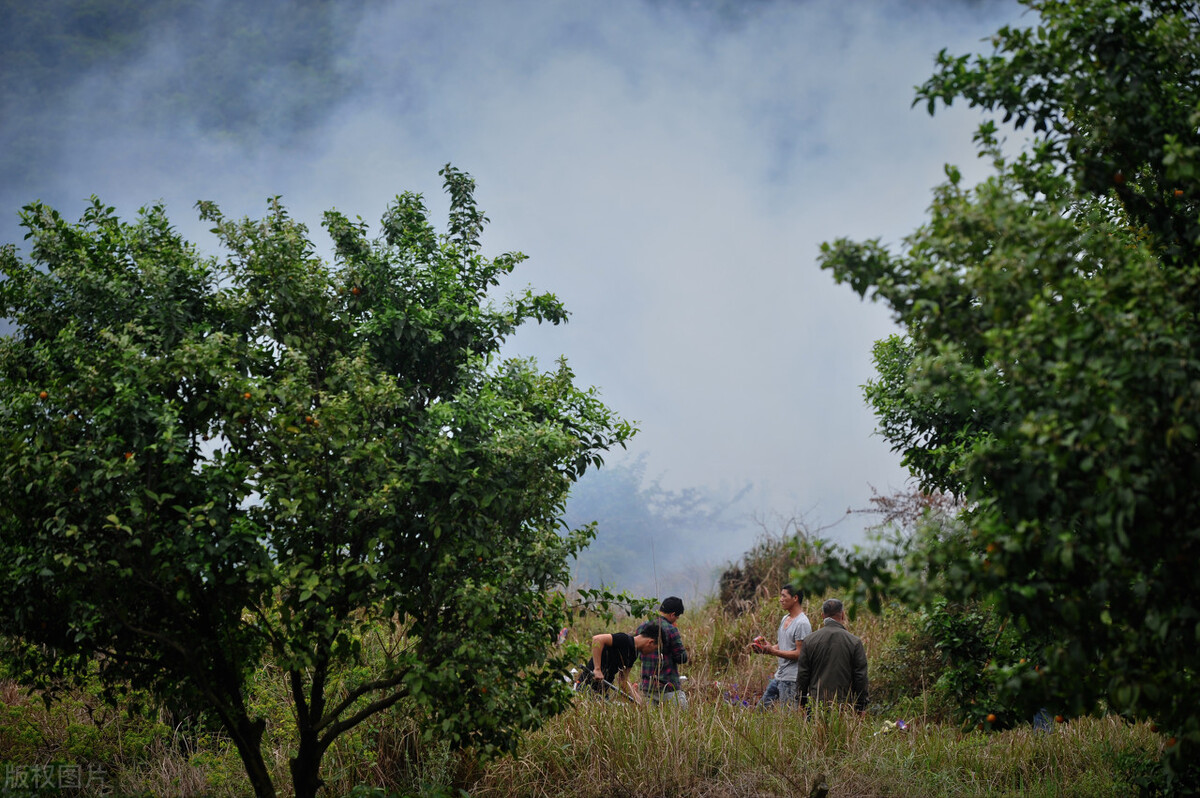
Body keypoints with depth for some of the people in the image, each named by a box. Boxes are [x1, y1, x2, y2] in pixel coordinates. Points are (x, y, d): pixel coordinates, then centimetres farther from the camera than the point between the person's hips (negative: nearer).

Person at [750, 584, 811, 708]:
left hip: (791, 679, -10)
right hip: (778, 676, 10)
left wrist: (773, 651, -23)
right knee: (761, 707, 13)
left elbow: (799, 653, -21)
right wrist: (765, 647, 2)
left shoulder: (802, 623, -17)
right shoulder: (785, 619, 14)